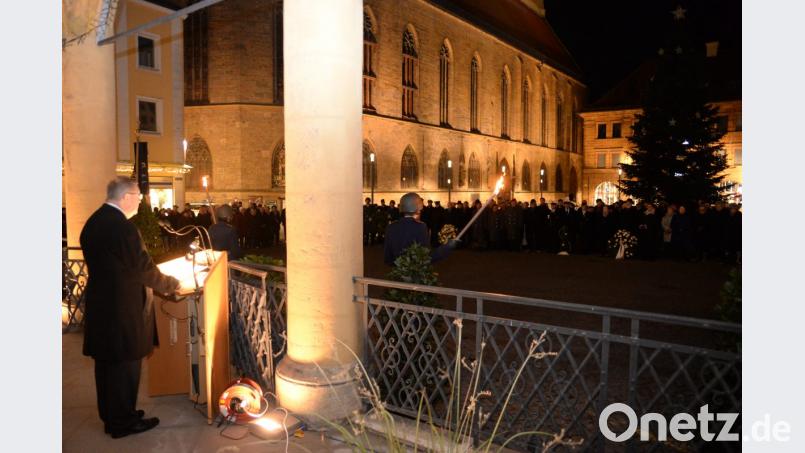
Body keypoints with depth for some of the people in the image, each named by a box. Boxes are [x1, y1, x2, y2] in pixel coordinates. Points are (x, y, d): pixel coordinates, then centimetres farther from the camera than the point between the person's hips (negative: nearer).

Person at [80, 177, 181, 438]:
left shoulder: (93, 223, 6)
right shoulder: (123, 227, -22)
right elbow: (144, 269, -18)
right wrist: (172, 284, -2)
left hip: (100, 306, 9)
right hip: (123, 310, -9)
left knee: (106, 363, 18)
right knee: (125, 365, 5)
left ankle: (110, 416, 33)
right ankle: (123, 422, 18)